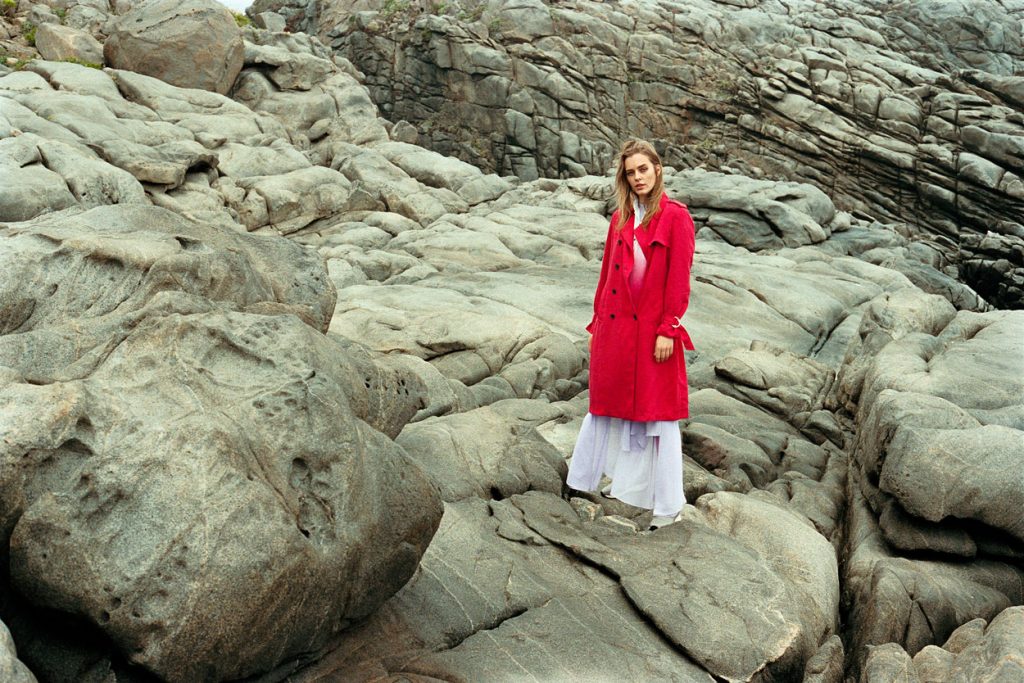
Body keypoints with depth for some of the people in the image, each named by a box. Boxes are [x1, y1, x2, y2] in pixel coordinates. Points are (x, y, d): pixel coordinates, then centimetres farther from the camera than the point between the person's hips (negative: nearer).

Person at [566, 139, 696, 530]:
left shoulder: (675, 217, -6)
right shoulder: (620, 218, 11)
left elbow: (679, 278, -10)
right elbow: (607, 273, 13)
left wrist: (668, 329, -14)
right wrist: (597, 323, 12)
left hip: (652, 330, -6)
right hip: (615, 329, 6)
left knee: (658, 413, 0)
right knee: (610, 405, 13)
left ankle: (667, 505, 10)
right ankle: (623, 483, 30)